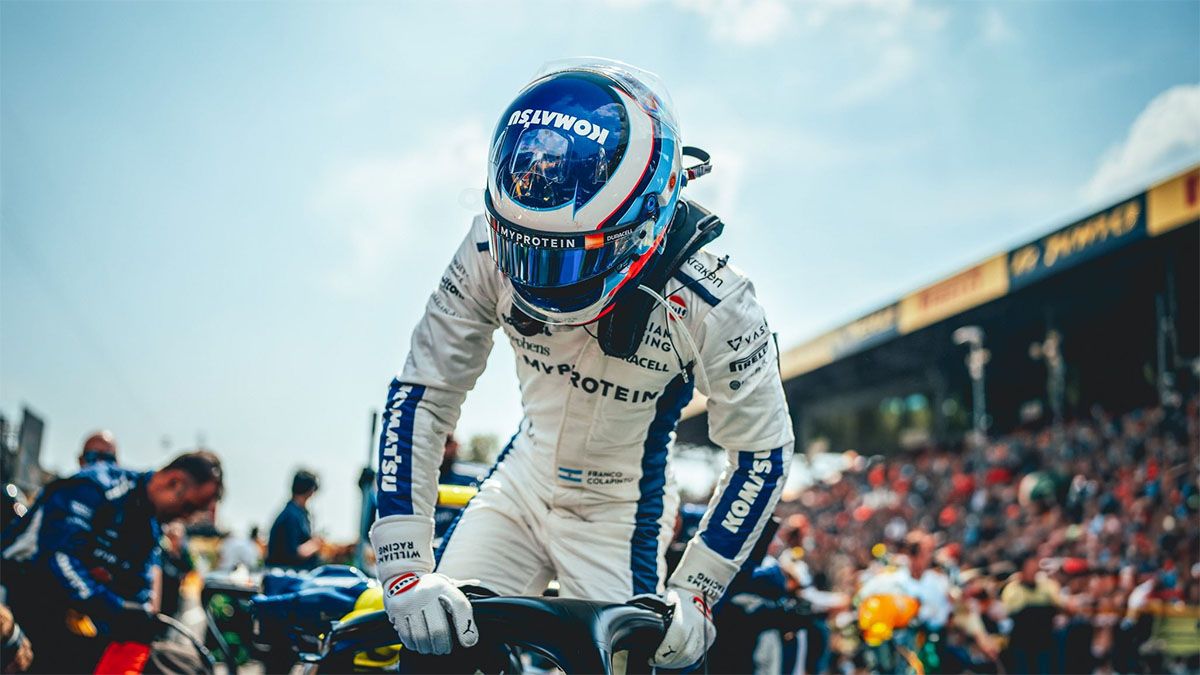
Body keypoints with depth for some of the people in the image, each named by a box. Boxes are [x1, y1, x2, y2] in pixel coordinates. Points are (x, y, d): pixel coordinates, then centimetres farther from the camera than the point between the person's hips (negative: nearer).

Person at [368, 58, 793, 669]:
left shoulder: (711, 305, -28)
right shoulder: (491, 251, -22)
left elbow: (762, 451, -15)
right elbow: (420, 395, -18)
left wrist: (692, 596, -19)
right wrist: (405, 569, -25)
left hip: (621, 517, -2)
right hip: (520, 483, 2)